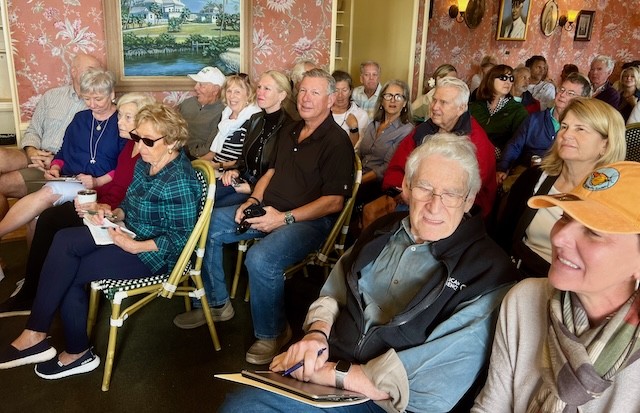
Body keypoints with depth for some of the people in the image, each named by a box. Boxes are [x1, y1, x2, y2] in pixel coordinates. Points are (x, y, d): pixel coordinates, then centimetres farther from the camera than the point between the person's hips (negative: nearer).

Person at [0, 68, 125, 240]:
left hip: (98, 186, -6)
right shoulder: (81, 118, 18)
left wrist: (98, 182, -17)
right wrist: (55, 168, 2)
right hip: (67, 179, 6)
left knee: (49, 192, -32)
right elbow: (64, 151, 22)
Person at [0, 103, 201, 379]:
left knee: (68, 272, -13)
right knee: (65, 240, -14)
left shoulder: (179, 182, -23)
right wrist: (115, 214, -5)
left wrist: (134, 246, -25)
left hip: (155, 253, -8)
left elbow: (180, 238, -22)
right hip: (130, 234, 8)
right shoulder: (145, 163, 4)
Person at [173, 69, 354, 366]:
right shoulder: (289, 131, 15)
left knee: (260, 259, -34)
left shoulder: (337, 142, -11)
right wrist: (253, 201, 2)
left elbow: (334, 201, -17)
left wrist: (285, 218, -21)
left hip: (310, 219, -8)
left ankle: (272, 333, -8)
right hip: (268, 209, 9)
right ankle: (216, 303, 14)